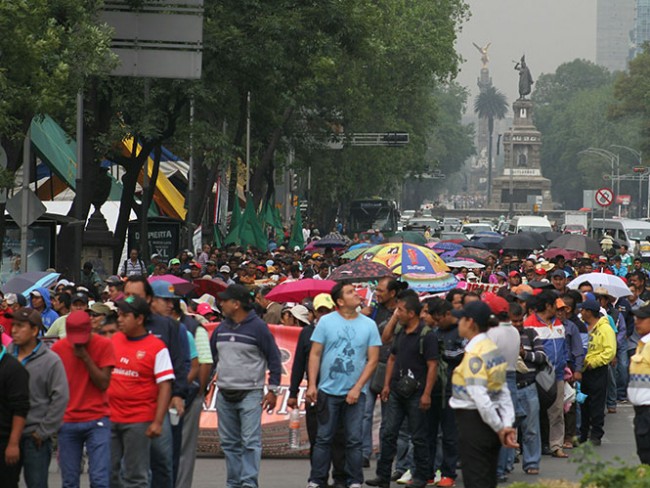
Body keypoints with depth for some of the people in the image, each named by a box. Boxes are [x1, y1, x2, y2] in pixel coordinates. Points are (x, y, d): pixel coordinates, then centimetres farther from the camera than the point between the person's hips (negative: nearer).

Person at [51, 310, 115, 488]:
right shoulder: (58, 348, 2)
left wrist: (85, 356, -15)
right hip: (67, 423, 2)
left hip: (97, 421, -2)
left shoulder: (104, 345, -3)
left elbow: (104, 383, -8)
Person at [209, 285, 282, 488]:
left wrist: (273, 390, -7)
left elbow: (274, 359, -3)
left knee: (250, 442, -11)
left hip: (250, 394, -6)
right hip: (225, 395, 6)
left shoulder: (258, 327, -5)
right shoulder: (221, 328, 11)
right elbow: (210, 357, 20)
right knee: (229, 443, 8)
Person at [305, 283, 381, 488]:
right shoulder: (326, 322, 1)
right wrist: (312, 385, -7)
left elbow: (373, 360, 1)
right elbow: (315, 354, 2)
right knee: (323, 438, 4)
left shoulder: (369, 325, 3)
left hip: (356, 393, 1)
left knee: (354, 440, 3)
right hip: (328, 391, 0)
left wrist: (357, 388, -8)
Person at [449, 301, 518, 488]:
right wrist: (507, 425, 1)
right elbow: (503, 393, 7)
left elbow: (479, 397, -22)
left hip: (473, 422, -9)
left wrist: (500, 428, -16)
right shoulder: (493, 349, 11)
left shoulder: (474, 354, -16)